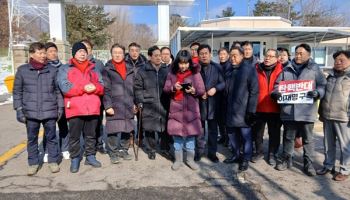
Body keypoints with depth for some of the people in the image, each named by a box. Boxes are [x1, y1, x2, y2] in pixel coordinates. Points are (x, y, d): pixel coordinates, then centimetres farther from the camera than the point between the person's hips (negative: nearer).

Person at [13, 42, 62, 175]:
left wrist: (60, 107, 2)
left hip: (50, 111, 0)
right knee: (32, 139, 12)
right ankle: (33, 163, 27)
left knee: (51, 137, 10)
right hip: (31, 112, 0)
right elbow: (17, 92, 4)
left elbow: (58, 91, 5)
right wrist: (19, 109, 0)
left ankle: (53, 161, 26)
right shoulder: (22, 70, 1)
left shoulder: (53, 70, 2)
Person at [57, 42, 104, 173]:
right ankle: (74, 159, 18)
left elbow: (102, 87, 10)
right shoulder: (65, 69, 5)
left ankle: (90, 156, 26)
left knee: (91, 135, 13)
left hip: (92, 108, 3)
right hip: (75, 109, -3)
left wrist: (94, 87, -12)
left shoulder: (94, 69, 16)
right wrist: (83, 88, -17)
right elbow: (65, 88, -10)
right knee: (74, 136, 5)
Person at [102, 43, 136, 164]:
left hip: (128, 105, 4)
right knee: (113, 130, -2)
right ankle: (113, 153, 13)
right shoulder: (107, 70, 0)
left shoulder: (130, 69, 12)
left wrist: (134, 103, 10)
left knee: (127, 129, 10)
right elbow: (105, 89, -6)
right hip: (114, 105, -4)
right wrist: (107, 105, -12)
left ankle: (124, 150, 26)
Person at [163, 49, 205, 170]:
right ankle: (178, 160, 22)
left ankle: (190, 159, 24)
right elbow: (165, 89, 4)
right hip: (176, 108, 1)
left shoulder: (195, 73, -2)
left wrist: (194, 91, -21)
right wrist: (173, 88, -16)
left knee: (190, 134, 8)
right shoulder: (172, 74, 3)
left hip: (191, 109, -1)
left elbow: (202, 91, -1)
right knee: (177, 135, 7)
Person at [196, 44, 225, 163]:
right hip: (199, 102, 0)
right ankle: (199, 150, 25)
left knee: (213, 129, 10)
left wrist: (215, 89, -17)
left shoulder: (217, 67, 1)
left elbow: (223, 83, -1)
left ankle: (212, 152, 23)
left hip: (213, 103, 1)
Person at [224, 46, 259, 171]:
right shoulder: (229, 72, 13)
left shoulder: (250, 70, -6)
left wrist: (251, 111, -16)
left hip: (243, 111, -6)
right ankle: (236, 155, 30)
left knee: (245, 136, 3)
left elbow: (254, 92, -11)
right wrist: (225, 107, 12)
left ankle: (245, 159, 17)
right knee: (232, 134, 14)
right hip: (230, 110, 6)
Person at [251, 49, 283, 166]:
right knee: (257, 132, 13)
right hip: (259, 107, 2)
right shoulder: (257, 69, 2)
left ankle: (272, 154, 27)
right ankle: (259, 152, 31)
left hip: (274, 108, -1)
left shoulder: (281, 70, -2)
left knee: (274, 133, 11)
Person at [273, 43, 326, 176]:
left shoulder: (315, 69, 5)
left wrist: (317, 93, -20)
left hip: (306, 111, -2)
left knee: (308, 139, 9)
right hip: (288, 110, 2)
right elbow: (277, 84, 11)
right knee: (288, 137, 14)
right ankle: (286, 159, 28)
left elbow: (323, 85, 1)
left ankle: (308, 163, 21)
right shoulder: (287, 70, 12)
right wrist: (276, 93, -9)